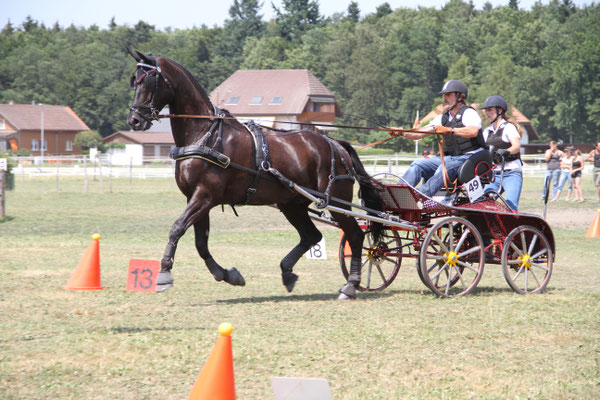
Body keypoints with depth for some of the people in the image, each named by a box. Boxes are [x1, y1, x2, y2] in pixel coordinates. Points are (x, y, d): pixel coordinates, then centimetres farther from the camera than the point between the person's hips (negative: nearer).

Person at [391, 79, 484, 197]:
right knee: (417, 165, -10)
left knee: (445, 168, -36)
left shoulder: (469, 113, -4)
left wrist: (448, 130, -34)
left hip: (469, 157, -7)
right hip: (449, 157, 7)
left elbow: (473, 131, -26)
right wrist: (402, 133, -7)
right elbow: (419, 134, 12)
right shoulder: (443, 118, 18)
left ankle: (421, 194, -53)